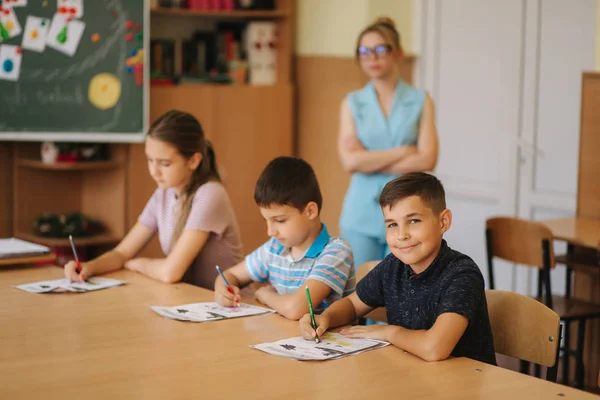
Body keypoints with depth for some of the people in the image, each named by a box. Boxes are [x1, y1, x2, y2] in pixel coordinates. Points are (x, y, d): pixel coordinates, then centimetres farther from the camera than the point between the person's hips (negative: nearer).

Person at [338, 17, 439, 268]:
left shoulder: (420, 101, 2)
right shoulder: (352, 103, 5)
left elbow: (427, 160, -10)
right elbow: (350, 161, -8)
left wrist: (369, 161, -10)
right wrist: (404, 151, -9)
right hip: (361, 213, 1)